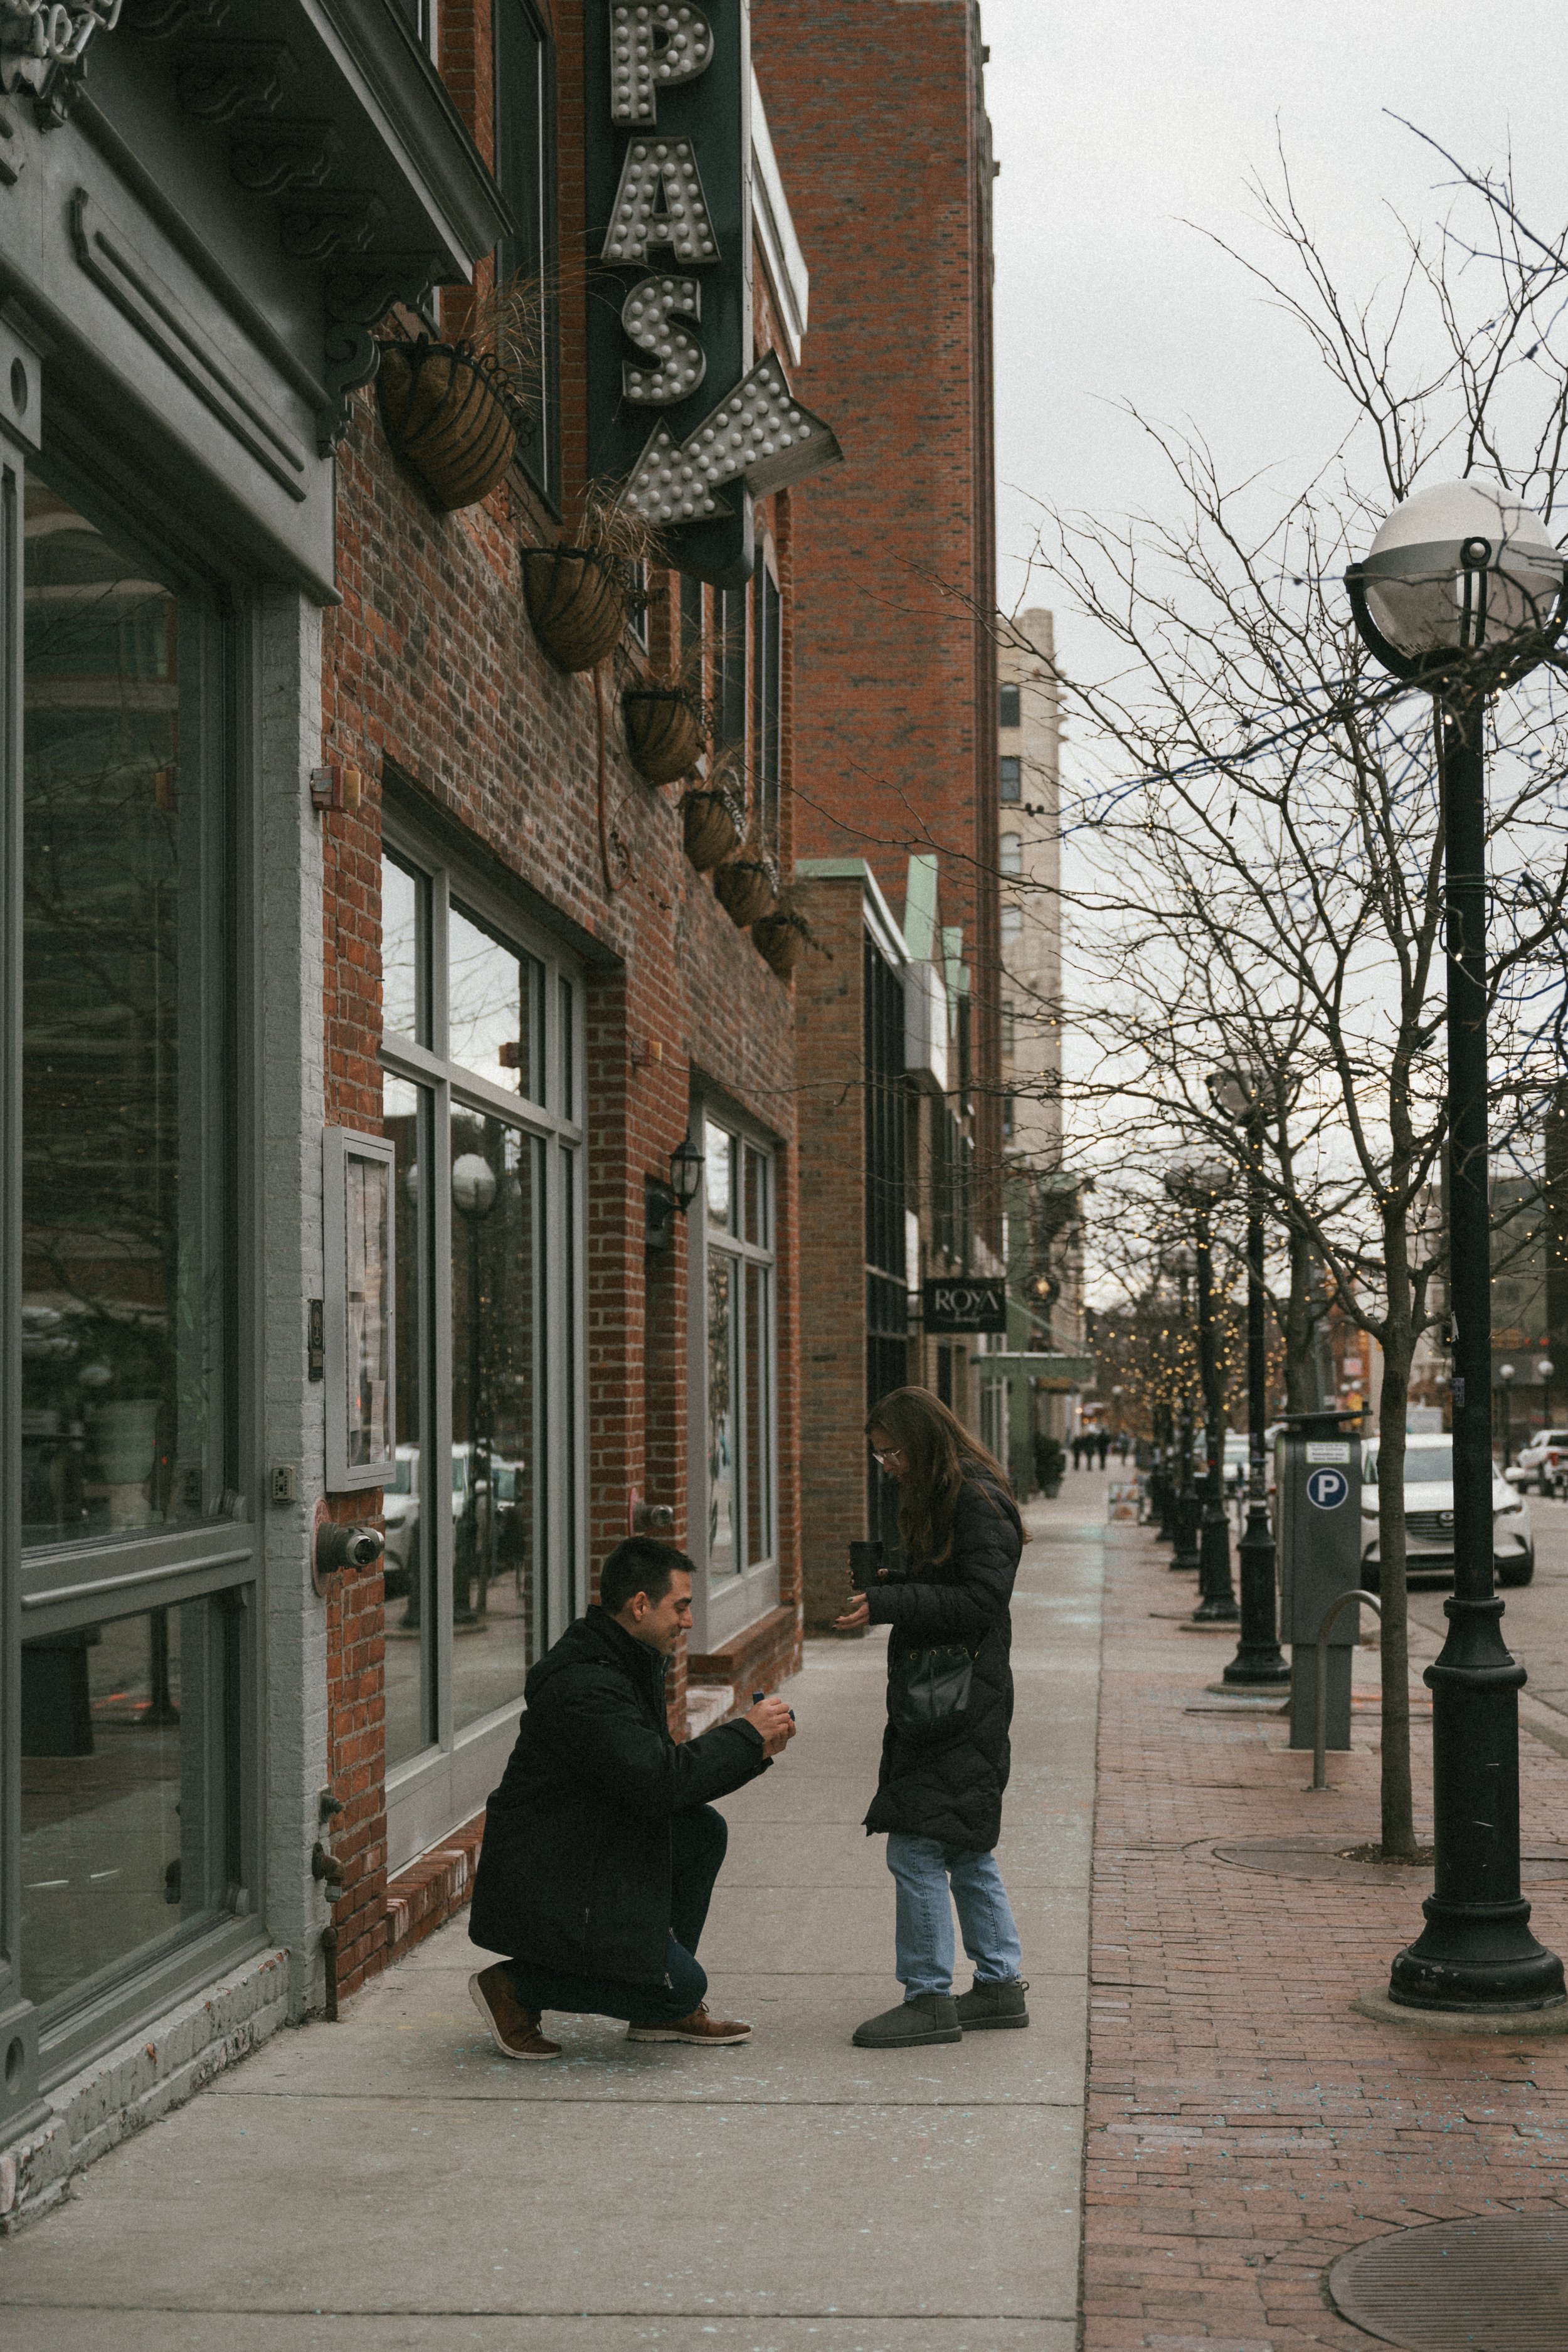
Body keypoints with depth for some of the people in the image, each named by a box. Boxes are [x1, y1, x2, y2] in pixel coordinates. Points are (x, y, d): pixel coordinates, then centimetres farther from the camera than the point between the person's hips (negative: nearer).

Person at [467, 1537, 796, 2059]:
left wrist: (754, 1752, 2)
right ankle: (515, 1987, 0)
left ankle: (663, 2013, 14)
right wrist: (745, 1734, -18)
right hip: (544, 1885, -11)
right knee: (682, 1985, -11)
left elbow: (666, 1770, 15)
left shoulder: (627, 1664, 10)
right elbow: (656, 1782, -29)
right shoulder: (581, 1685, -24)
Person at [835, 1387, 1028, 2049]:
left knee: (916, 1850, -9)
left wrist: (890, 1604, -22)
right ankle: (1001, 1986, 23)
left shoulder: (978, 1503, -14)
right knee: (966, 1852, 15)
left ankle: (929, 1999, -3)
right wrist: (884, 1588, 10)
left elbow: (982, 1599, -21)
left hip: (959, 1704, -11)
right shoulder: (940, 1501, 16)